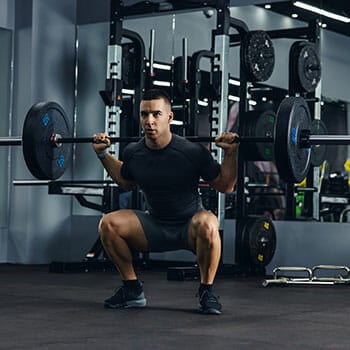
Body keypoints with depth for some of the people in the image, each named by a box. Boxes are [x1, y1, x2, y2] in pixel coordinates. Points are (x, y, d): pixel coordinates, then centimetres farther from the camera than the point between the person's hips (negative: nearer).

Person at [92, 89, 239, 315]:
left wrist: (231, 153, -22)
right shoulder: (133, 153, -8)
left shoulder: (192, 152, -20)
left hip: (189, 225, -4)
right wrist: (103, 154, 9)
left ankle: (207, 291, -16)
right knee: (108, 224, -19)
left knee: (207, 224, -39)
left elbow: (225, 186, -9)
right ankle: (133, 290, -1)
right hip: (154, 226, 4)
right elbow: (126, 183, 16)